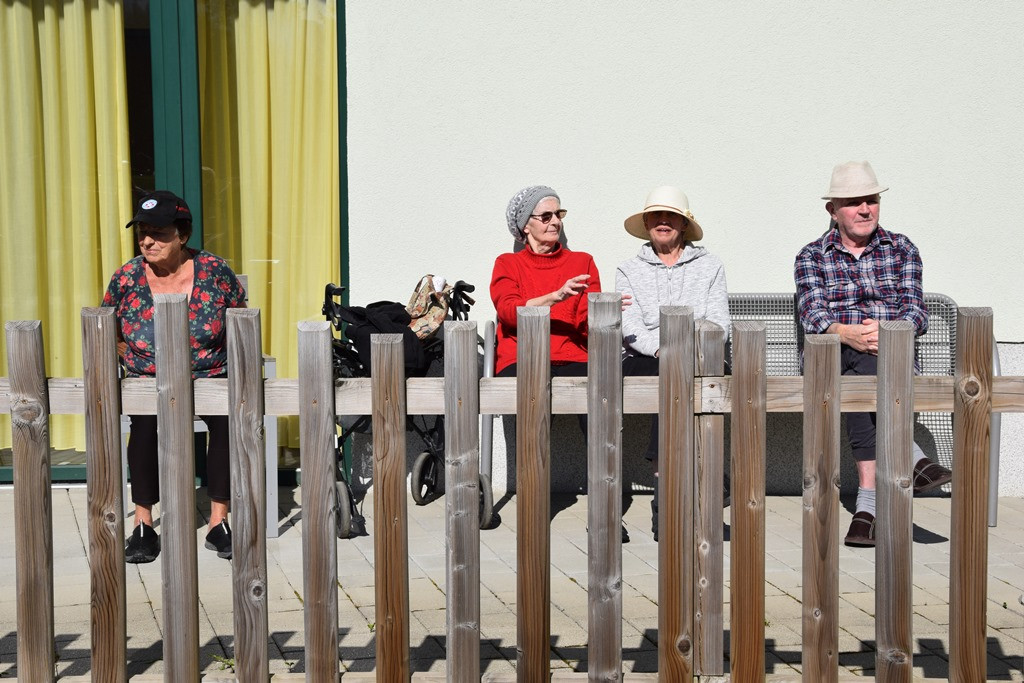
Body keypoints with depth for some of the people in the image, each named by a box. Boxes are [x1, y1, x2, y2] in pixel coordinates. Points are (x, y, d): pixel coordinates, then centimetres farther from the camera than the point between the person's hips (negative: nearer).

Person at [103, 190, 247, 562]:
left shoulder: (214, 271, -5)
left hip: (211, 379, 0)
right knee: (146, 420, -31)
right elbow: (109, 338, 11)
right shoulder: (126, 278, -3)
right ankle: (143, 524, -19)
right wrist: (147, 361, 1)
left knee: (229, 418, -30)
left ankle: (219, 521, -18)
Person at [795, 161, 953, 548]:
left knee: (862, 377, -36)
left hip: (894, 357, 0)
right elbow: (811, 316, -5)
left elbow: (917, 313, 3)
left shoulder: (902, 249, 14)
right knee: (864, 369, -37)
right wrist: (846, 333, -27)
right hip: (832, 356, 0)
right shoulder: (811, 257, 11)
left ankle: (868, 504, -41)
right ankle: (911, 459, -41)